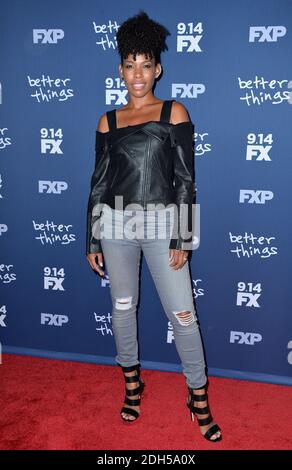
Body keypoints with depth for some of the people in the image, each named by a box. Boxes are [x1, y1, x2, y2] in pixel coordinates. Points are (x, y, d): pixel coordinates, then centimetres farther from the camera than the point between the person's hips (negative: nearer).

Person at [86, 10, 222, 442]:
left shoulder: (173, 113, 0)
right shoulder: (108, 121, 6)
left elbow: (185, 178, -3)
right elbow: (99, 183, 8)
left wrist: (182, 238, -8)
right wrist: (92, 241, 7)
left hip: (161, 226, -2)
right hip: (117, 226, 3)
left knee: (183, 314, -2)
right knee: (123, 307, 13)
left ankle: (199, 398, 15)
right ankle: (132, 383, 34)